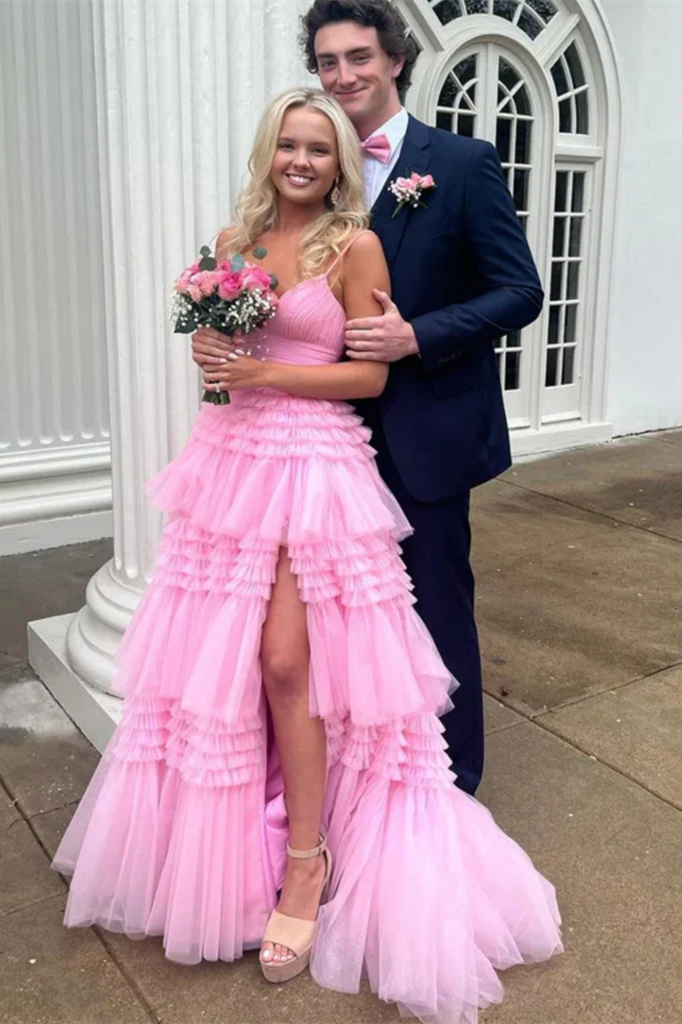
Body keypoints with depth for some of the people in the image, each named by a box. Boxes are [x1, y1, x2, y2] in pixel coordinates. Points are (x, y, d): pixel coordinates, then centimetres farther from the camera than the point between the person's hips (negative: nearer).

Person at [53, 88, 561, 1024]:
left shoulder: (356, 244, -3)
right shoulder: (236, 239, 12)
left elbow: (371, 373, -7)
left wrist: (267, 373, -13)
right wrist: (211, 353, -2)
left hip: (314, 468, -5)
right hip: (232, 458, 5)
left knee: (286, 663, -8)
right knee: (216, 654, 7)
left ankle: (306, 861, 11)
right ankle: (222, 845, 27)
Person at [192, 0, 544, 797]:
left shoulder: (463, 164, -7)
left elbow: (519, 292, -10)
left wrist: (416, 336, -22)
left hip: (427, 429, -5)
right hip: (346, 428, 5)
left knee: (437, 603, 7)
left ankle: (452, 775, 28)